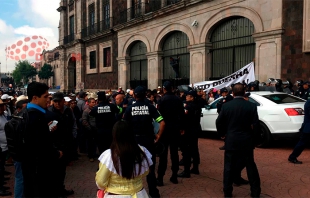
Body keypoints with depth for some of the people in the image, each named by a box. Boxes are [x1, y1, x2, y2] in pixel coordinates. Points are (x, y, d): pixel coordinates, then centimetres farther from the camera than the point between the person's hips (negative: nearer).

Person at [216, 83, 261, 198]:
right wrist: (253, 138, 8)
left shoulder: (226, 106, -5)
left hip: (231, 141, 0)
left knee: (229, 167, 10)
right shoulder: (251, 106, -7)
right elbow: (255, 125, -8)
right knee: (251, 167, 13)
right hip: (247, 141, 1)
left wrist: (222, 134, 16)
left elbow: (219, 123, -1)